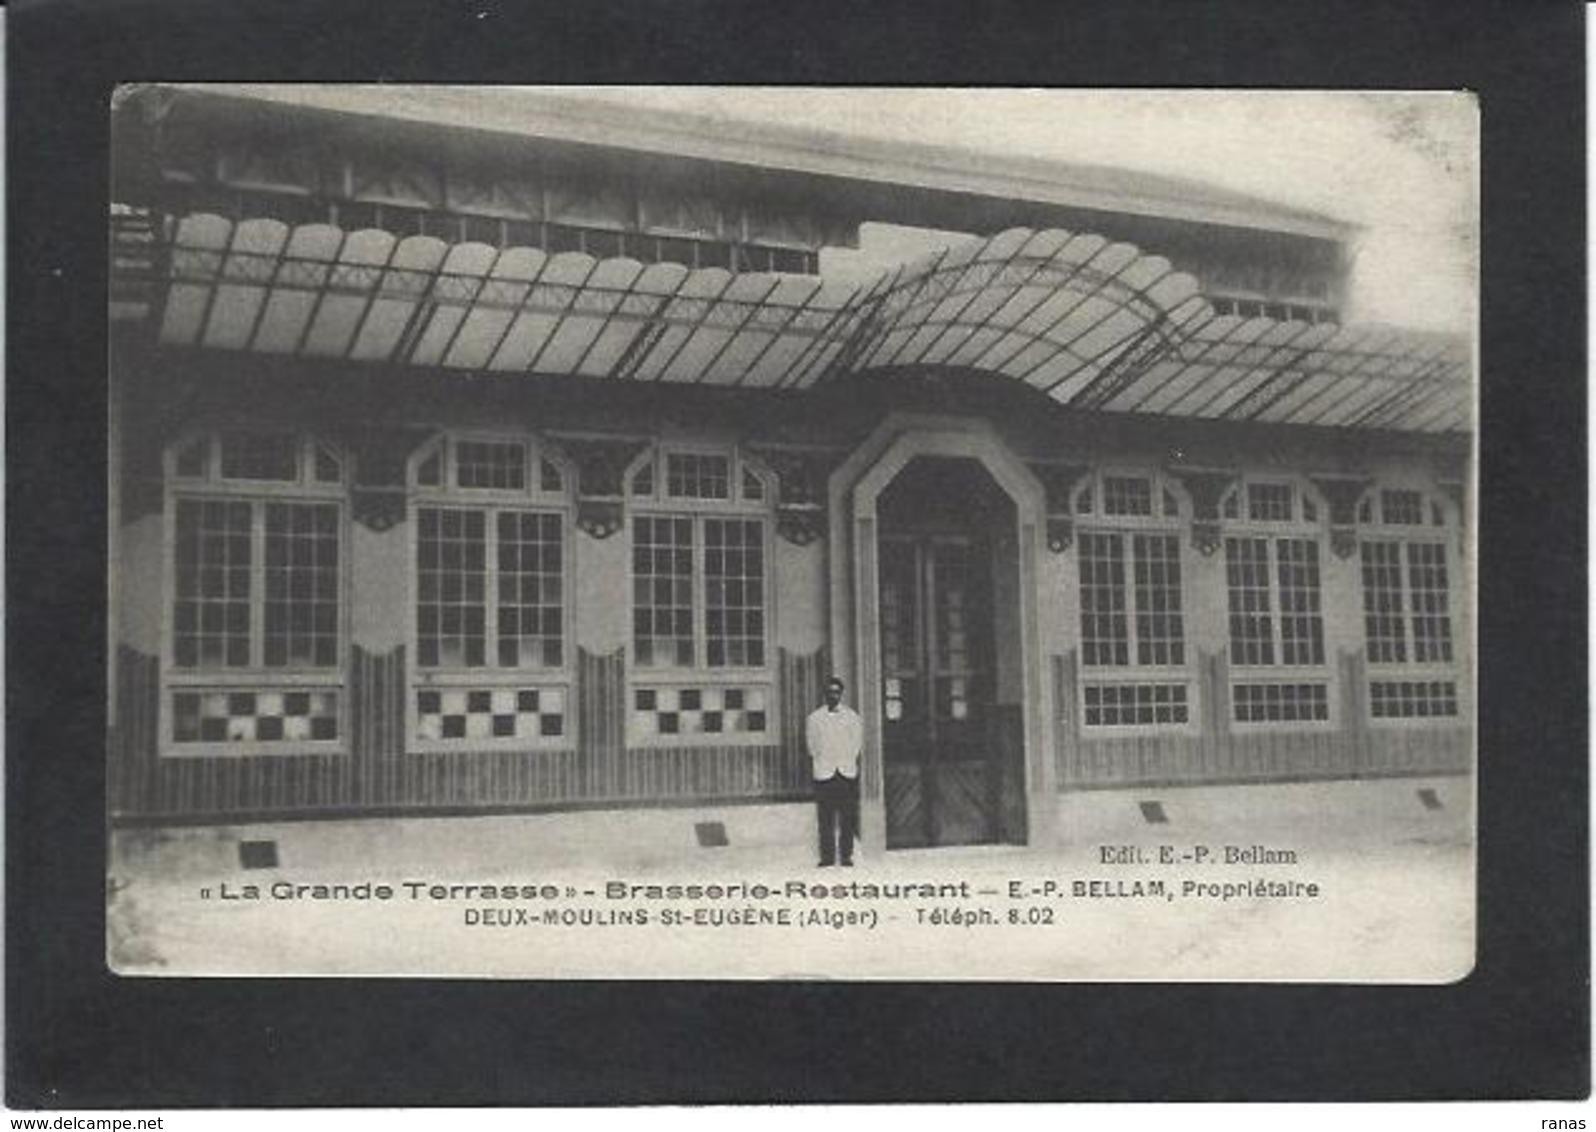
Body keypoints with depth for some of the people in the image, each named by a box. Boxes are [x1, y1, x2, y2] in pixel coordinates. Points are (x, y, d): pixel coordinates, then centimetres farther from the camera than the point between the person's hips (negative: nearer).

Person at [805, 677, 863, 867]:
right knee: (825, 819, -3)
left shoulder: (853, 717, 8)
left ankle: (846, 855, 5)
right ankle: (827, 856, 2)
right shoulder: (814, 718, 6)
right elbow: (811, 747, 9)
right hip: (824, 773, -1)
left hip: (848, 773, 1)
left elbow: (858, 746, 11)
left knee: (847, 818, -1)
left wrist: (851, 764, 3)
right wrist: (818, 764, 2)